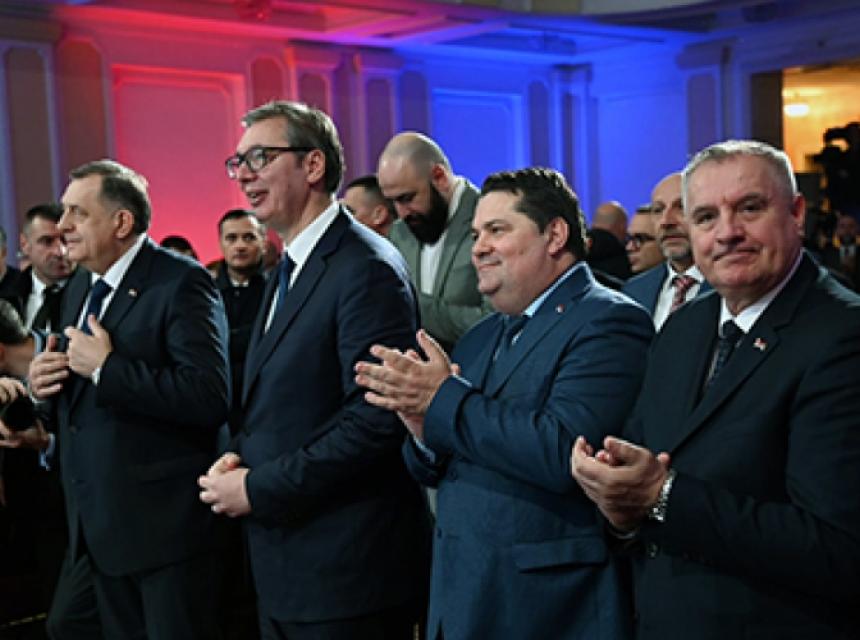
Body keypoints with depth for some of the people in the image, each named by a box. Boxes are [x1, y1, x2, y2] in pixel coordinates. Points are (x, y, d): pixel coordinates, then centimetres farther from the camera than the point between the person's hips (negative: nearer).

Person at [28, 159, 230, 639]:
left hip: (164, 520, -8)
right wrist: (43, 380, -2)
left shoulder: (181, 283, -15)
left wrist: (106, 367, -25)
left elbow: (210, 397, -26)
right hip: (100, 519, 8)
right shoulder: (80, 288, 12)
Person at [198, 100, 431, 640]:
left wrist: (259, 489, -18)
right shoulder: (290, 272, 14)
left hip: (348, 567, -9)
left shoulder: (367, 269, -16)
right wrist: (239, 458, 1)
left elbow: (376, 418, -23)